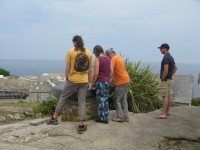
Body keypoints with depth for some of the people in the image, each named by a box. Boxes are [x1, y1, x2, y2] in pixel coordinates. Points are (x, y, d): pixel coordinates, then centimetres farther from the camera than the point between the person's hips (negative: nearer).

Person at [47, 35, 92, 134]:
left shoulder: (70, 52, -6)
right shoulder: (89, 53, 2)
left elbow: (67, 68, -5)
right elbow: (90, 70, 5)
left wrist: (67, 78, 8)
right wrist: (88, 82, 14)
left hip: (72, 80, -2)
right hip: (84, 81, 2)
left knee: (63, 97, 16)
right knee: (82, 102, 5)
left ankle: (54, 118, 26)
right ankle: (81, 126, 5)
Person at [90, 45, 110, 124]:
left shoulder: (97, 59, -12)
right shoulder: (108, 59, 9)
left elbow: (96, 74, -16)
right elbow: (111, 71, 11)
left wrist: (92, 84, -6)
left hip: (100, 82, -7)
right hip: (107, 82, 7)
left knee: (101, 100, 0)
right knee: (105, 99, 12)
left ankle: (102, 118, 6)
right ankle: (105, 117, 18)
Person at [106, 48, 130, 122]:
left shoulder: (114, 58, -12)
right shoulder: (119, 57, 16)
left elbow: (111, 71, -23)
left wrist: (109, 80, -13)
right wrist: (112, 79, 13)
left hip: (121, 82, -9)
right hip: (126, 80, 9)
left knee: (116, 99, 0)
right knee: (124, 99, 12)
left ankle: (120, 117, 2)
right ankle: (126, 116, 14)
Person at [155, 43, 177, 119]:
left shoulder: (165, 57, -18)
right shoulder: (171, 57, 14)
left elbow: (166, 70, -27)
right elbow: (175, 68, 22)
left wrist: (162, 78, -16)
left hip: (165, 80, -10)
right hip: (169, 79, 10)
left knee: (165, 96, -9)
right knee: (169, 96, 12)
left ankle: (163, 114, -7)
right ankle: (167, 112, 22)